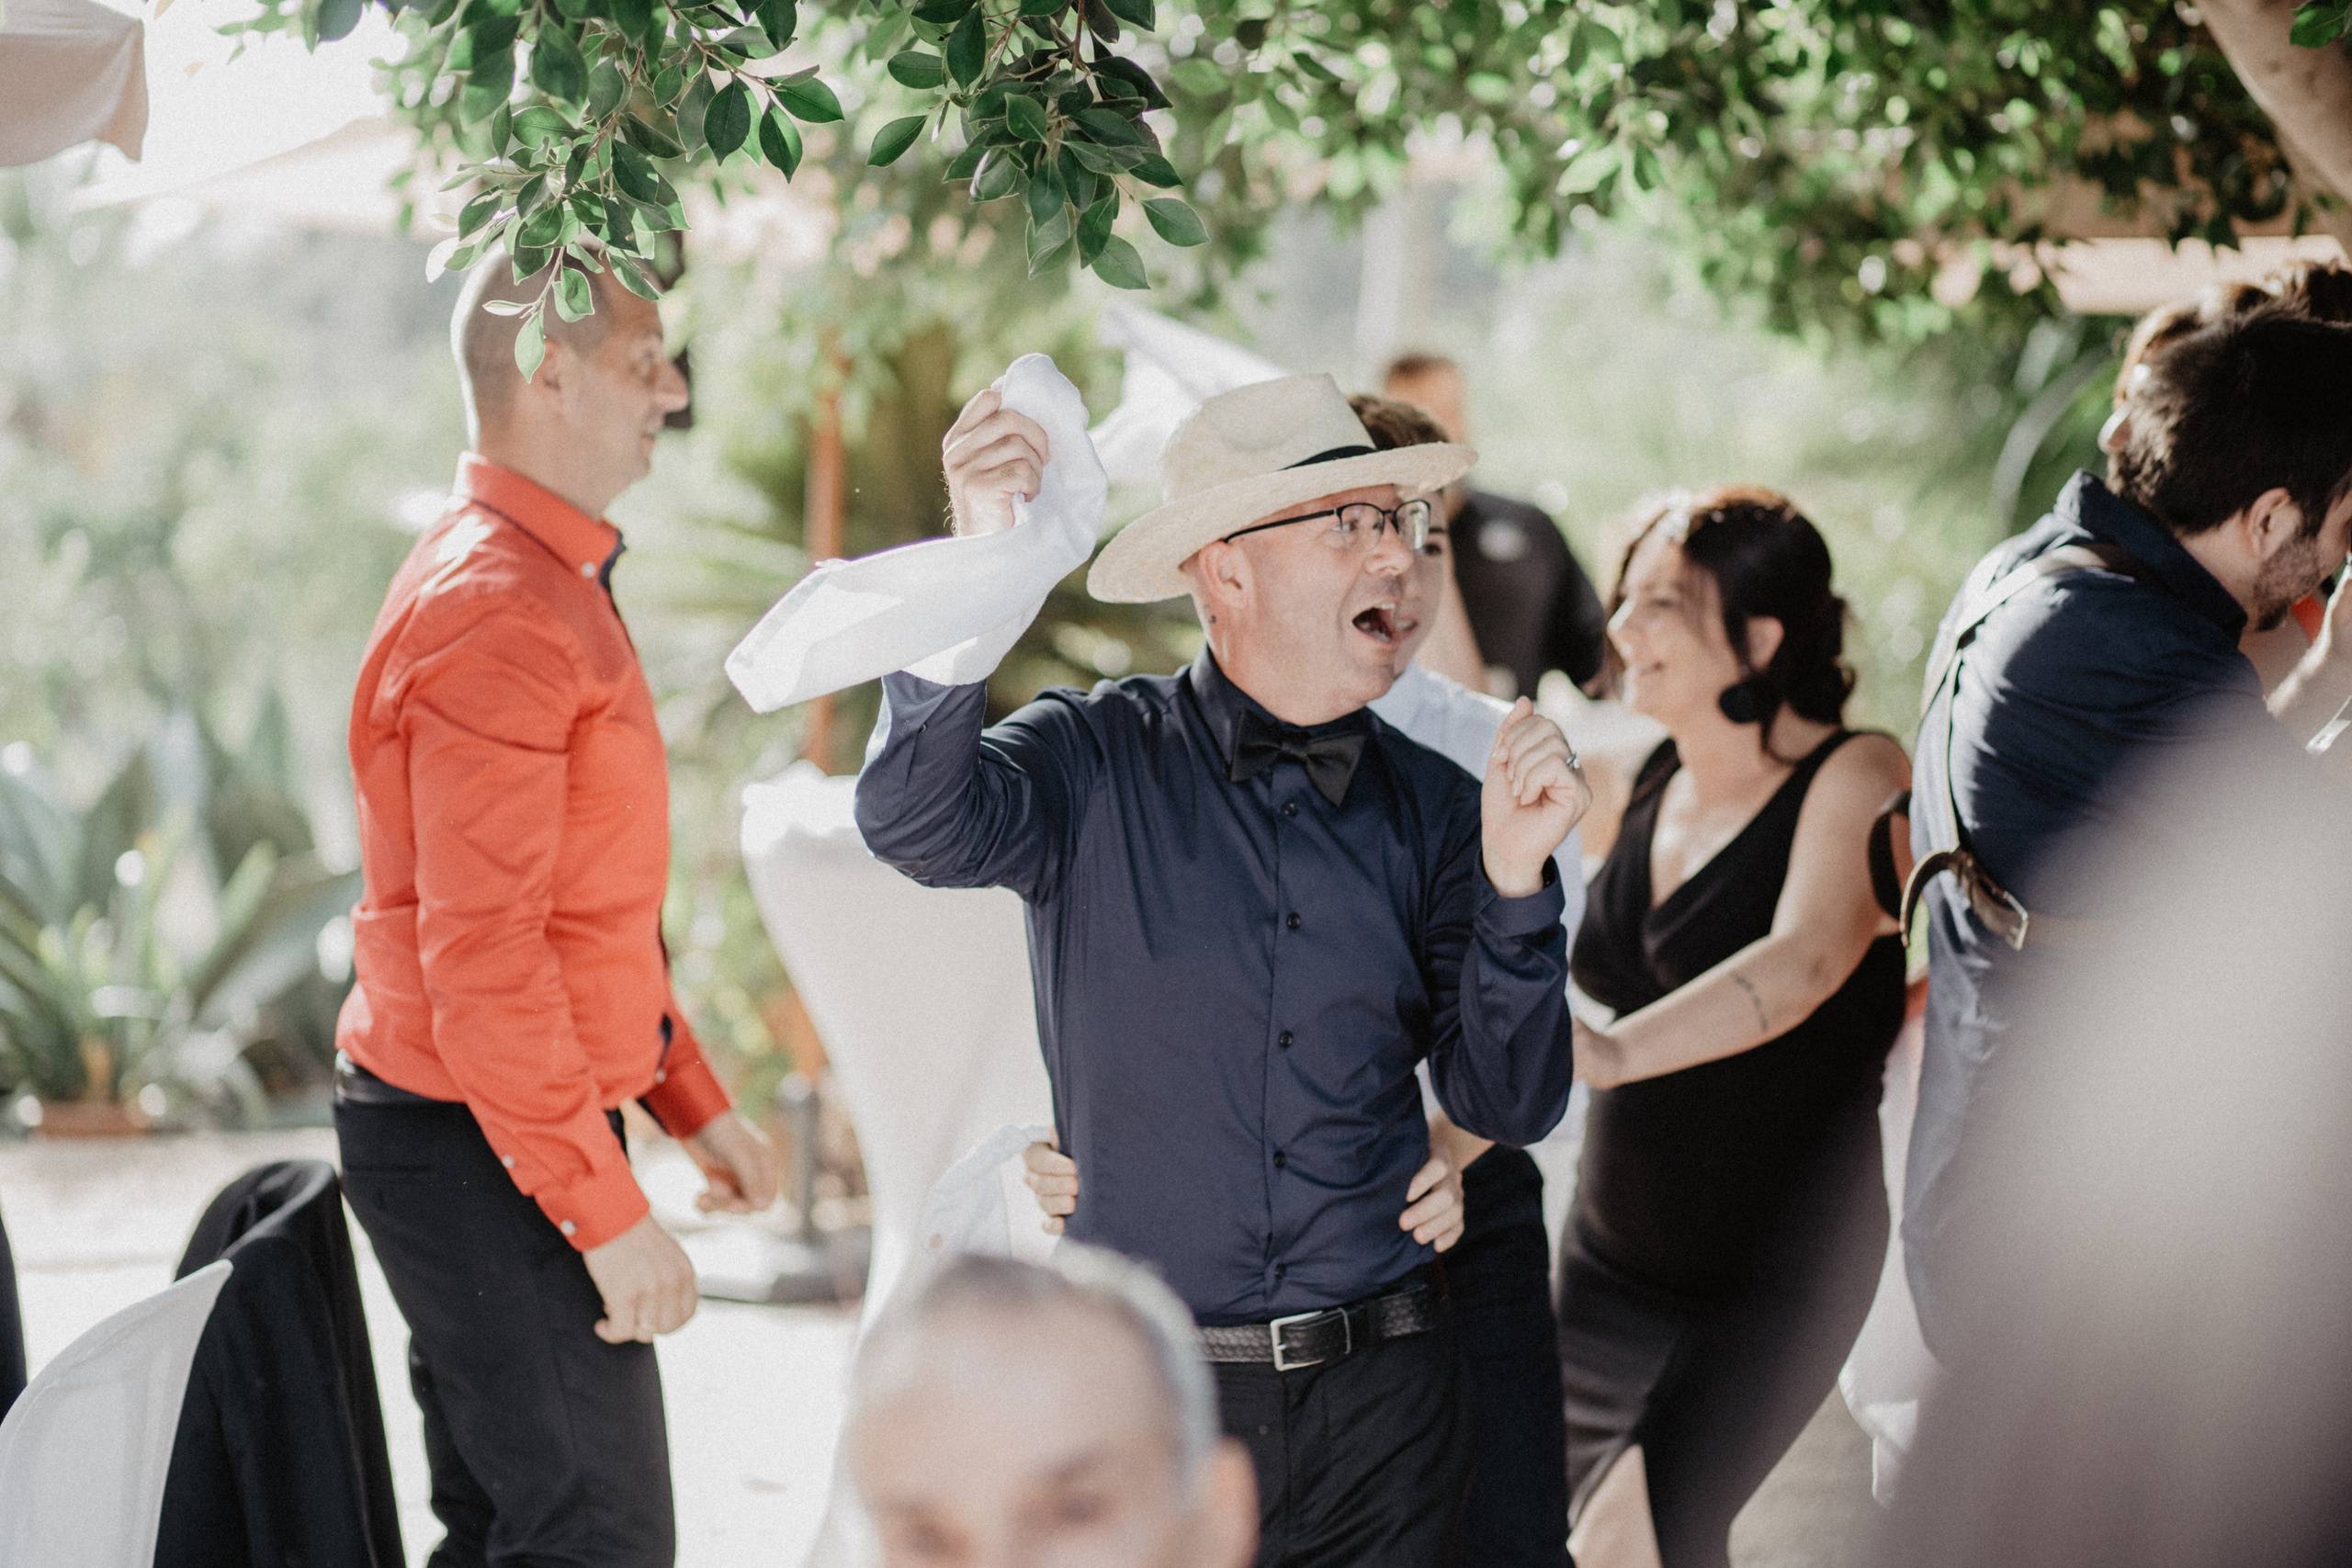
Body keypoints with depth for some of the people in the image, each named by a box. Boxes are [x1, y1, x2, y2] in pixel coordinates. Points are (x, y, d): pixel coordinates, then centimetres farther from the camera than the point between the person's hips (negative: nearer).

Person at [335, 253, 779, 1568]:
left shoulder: (552, 587, 16)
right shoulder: (499, 613, -19)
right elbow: (480, 957, -23)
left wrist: (695, 1103, 20)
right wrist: (610, 1213, -22)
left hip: (512, 1129, 11)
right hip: (479, 1151, -11)